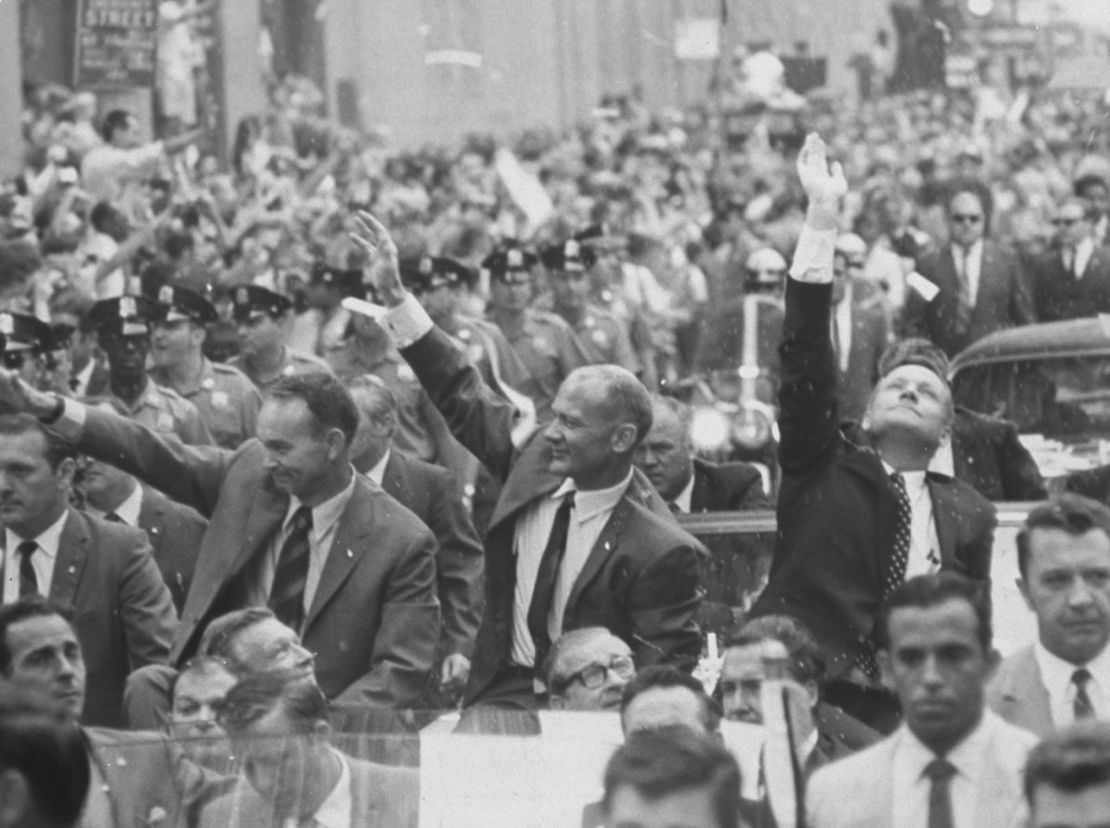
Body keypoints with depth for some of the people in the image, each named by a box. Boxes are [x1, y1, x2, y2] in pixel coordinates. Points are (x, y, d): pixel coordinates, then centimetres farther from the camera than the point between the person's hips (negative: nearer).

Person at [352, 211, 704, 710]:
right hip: (501, 695, 6)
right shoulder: (539, 460, 4)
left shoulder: (660, 553, -14)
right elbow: (464, 397, 15)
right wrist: (394, 296, 13)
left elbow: (670, 675, -10)